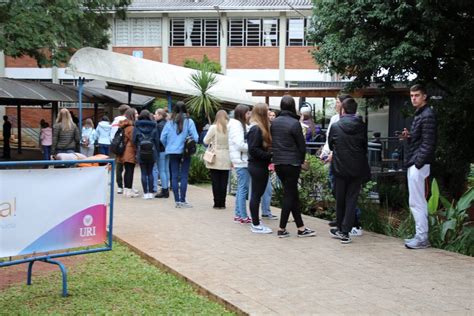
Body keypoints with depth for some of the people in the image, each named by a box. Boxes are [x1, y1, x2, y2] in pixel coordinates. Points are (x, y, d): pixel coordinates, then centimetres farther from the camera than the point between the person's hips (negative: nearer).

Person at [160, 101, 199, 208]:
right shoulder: (189, 121, -7)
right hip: (185, 152, -2)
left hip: (172, 152, 2)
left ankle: (177, 200, 9)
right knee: (184, 176, 3)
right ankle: (182, 200, 2)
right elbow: (195, 137, -9)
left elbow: (162, 138, -2)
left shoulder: (170, 122, -1)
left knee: (174, 176, 8)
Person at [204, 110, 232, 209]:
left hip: (215, 159, -2)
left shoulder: (213, 127, -9)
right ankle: (222, 203, 10)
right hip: (226, 159, 2)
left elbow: (206, 141, -2)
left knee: (215, 181, 5)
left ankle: (217, 203, 5)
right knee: (224, 182, 8)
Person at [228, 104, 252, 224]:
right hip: (241, 160, -10)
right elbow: (240, 145, -20)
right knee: (243, 188, -7)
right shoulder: (236, 125, -13)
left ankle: (238, 215, 16)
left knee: (241, 188, 12)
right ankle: (243, 216, -4)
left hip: (243, 160, 10)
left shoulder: (240, 124, 17)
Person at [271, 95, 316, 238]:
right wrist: (301, 160, 9)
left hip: (278, 163, 6)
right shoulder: (294, 123, -12)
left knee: (292, 194, 11)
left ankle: (300, 227, 15)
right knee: (290, 194, 2)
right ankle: (282, 229, 3)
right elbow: (302, 145, -7)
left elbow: (272, 142, 10)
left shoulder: (274, 123, 5)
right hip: (292, 163, -6)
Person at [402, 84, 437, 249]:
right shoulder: (419, 115, 19)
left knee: (417, 203, -8)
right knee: (417, 202, 13)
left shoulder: (427, 115, -11)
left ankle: (422, 238, -3)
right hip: (413, 163, 10)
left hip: (419, 165, -10)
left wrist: (418, 163, -19)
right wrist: (408, 137, 6)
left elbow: (428, 143, -17)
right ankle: (420, 236, 19)